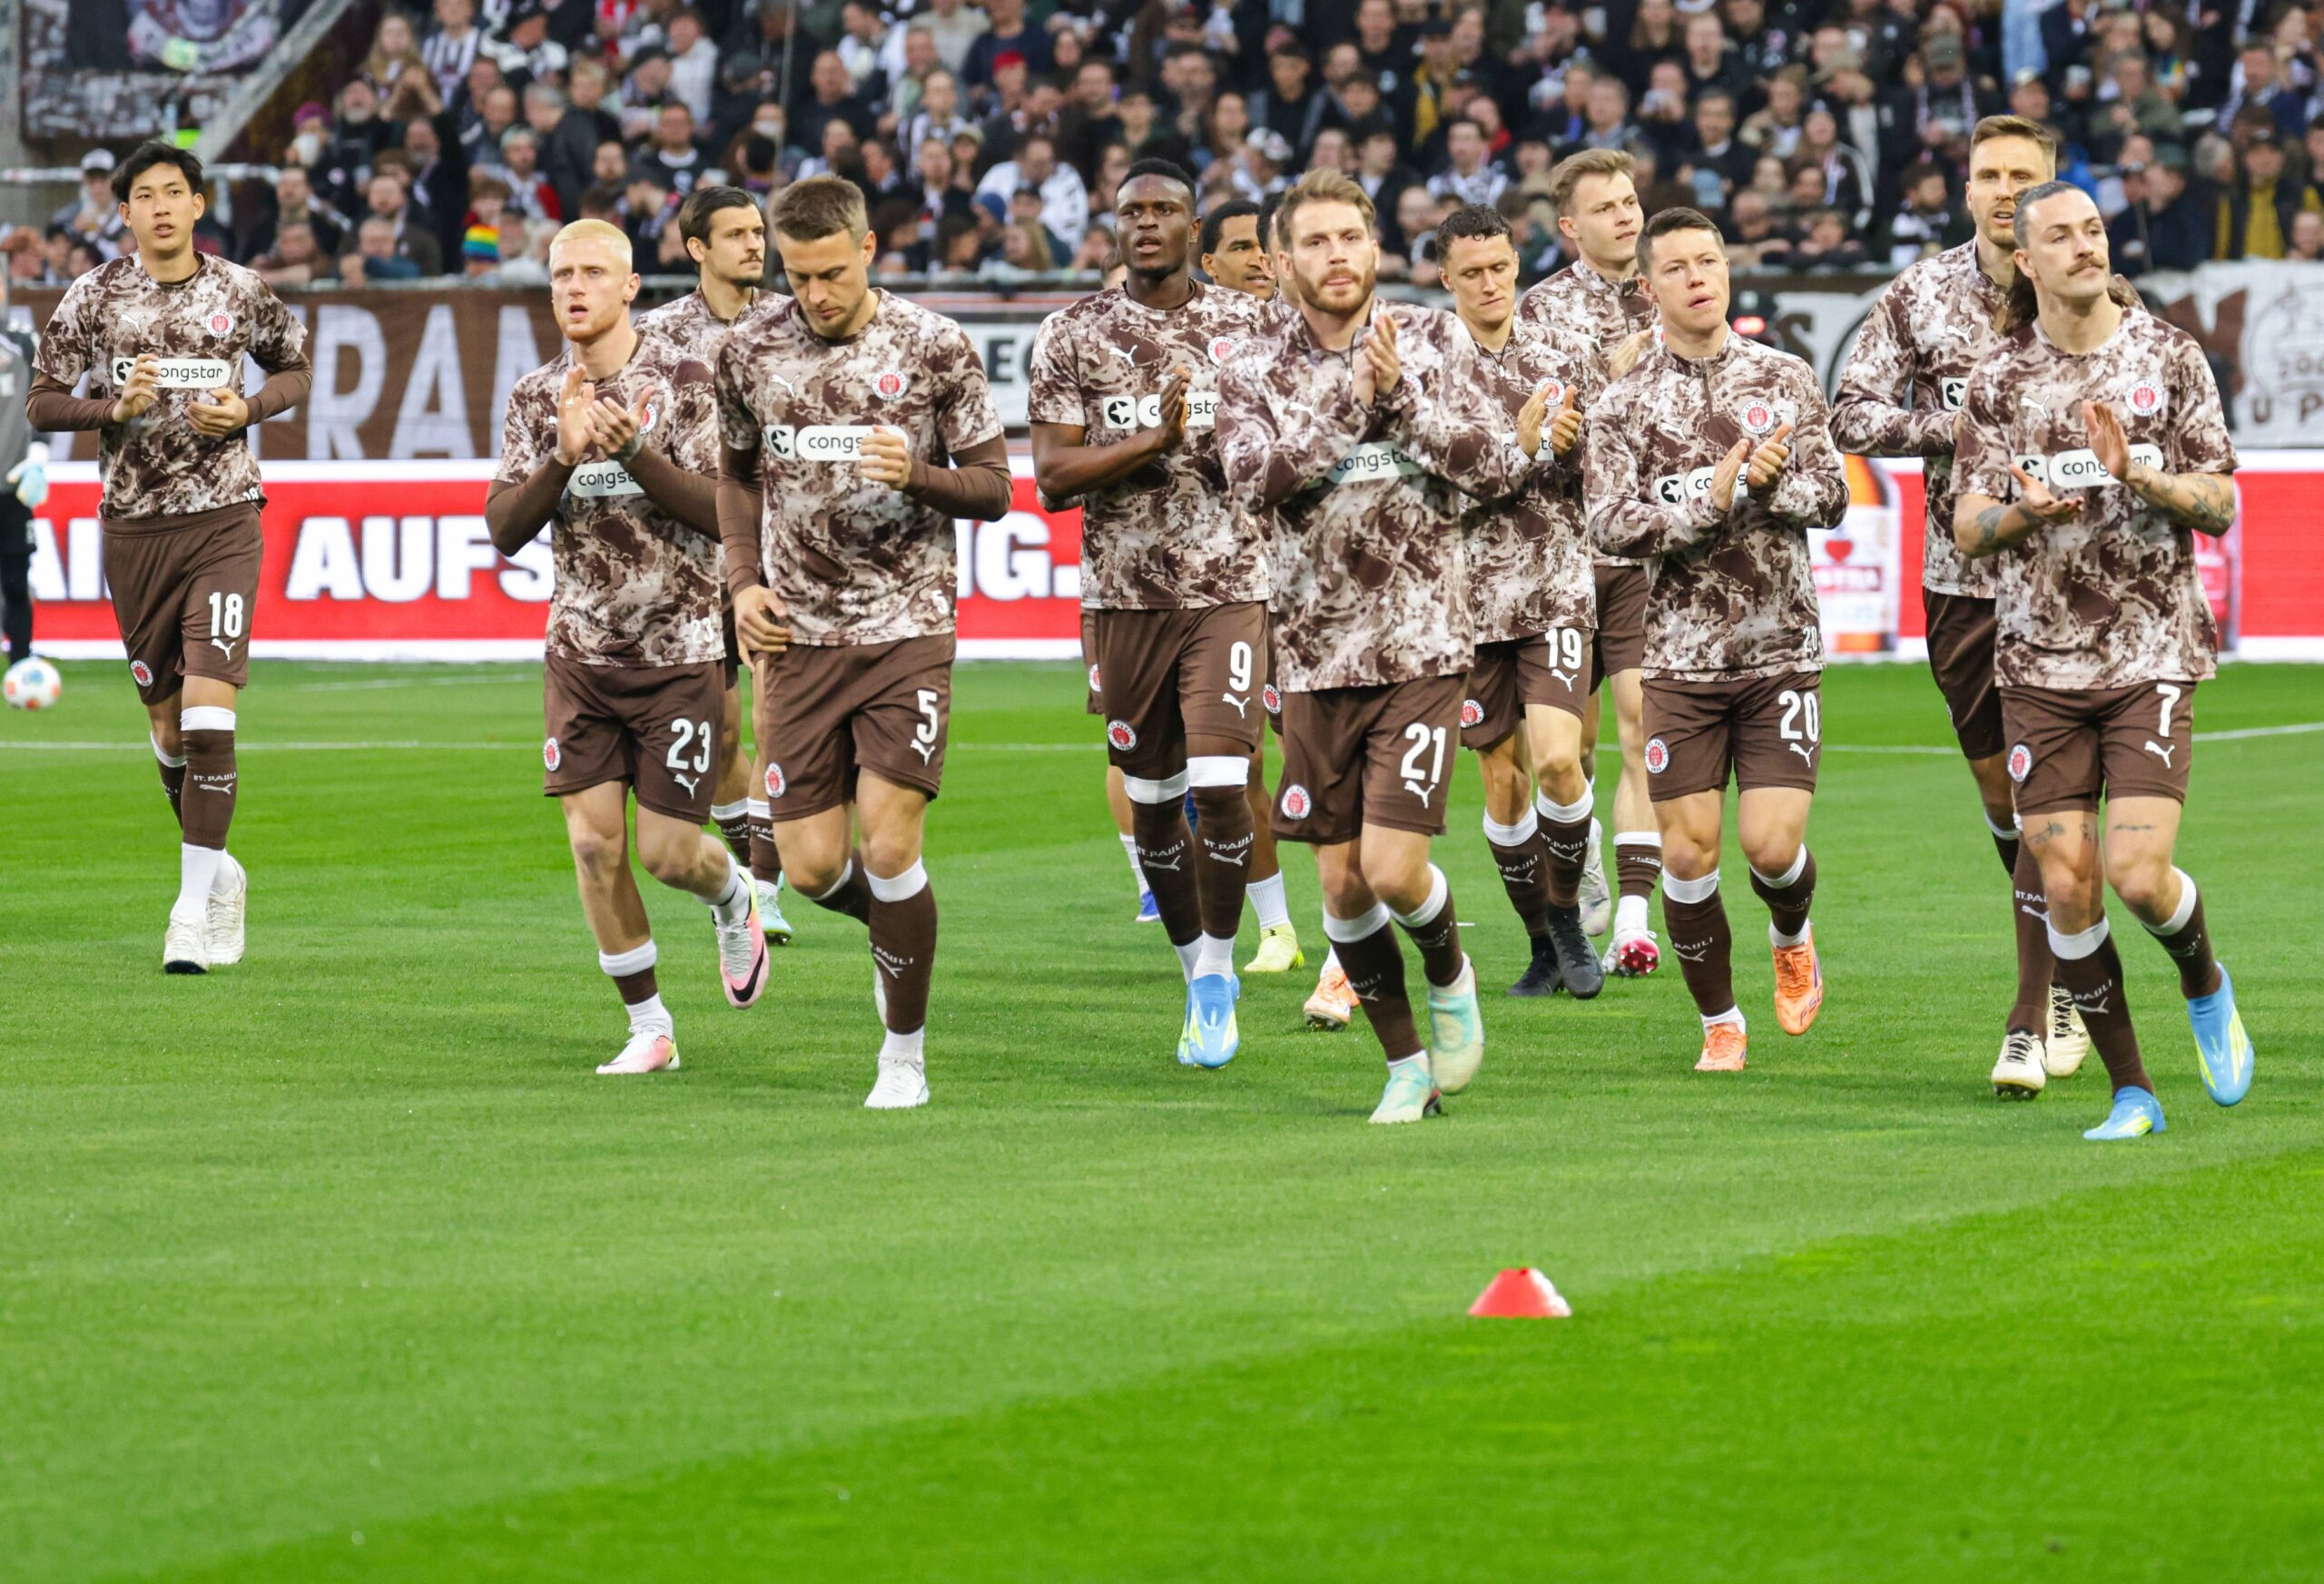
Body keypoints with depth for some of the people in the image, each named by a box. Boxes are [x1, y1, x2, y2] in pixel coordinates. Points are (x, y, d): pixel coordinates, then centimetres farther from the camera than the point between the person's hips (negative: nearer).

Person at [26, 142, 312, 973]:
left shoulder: (239, 291, 3)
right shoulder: (94, 295, 2)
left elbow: (295, 368, 17)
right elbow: (42, 401, 4)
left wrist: (247, 409, -4)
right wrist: (116, 408, -14)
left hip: (223, 521, -2)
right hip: (133, 524, 2)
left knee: (209, 721, -15)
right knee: (168, 729, 8)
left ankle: (194, 907, -12)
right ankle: (219, 871, 30)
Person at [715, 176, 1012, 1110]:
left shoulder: (935, 349, -5)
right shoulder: (750, 349, 3)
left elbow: (993, 489, -1)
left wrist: (916, 474, -21)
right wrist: (744, 581, 4)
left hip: (906, 628, -3)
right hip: (799, 636, 3)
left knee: (889, 846, -12)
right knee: (812, 867, -2)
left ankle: (905, 1054, 5)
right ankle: (895, 927, 33)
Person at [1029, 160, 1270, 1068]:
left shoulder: (1247, 325, 6)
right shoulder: (1071, 336, 3)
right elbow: (1052, 476, -4)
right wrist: (1156, 439, -15)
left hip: (1230, 586, -1)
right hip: (1127, 592, 1)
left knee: (1218, 784, -15)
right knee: (1152, 801, 6)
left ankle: (1218, 971, 3)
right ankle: (1202, 983, 23)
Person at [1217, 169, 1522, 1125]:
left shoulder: (1431, 340, 1)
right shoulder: (1256, 372, 3)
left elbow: (1498, 470, -6)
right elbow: (1254, 482, -14)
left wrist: (1403, 395, -16)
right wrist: (1352, 403, -21)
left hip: (1420, 646, -2)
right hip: (1318, 654, 2)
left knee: (1394, 871, -12)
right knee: (1342, 886, 3)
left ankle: (1450, 974, 20)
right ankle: (1406, 1064, 20)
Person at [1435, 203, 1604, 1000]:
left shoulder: (1568, 352, 6)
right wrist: (1523, 439, -19)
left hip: (1557, 588, 0)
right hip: (1473, 595, 0)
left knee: (1557, 756, -17)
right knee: (1503, 777, 4)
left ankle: (1567, 912, 6)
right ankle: (1543, 947, 19)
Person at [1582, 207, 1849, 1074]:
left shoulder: (1785, 377, 6)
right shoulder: (1623, 405, 1)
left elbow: (1832, 494, 1)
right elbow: (1612, 525, -9)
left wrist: (1767, 487, -18)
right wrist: (1715, 500, -19)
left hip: (1782, 652, 0)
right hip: (1682, 655, 0)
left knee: (1773, 844, -9)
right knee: (1688, 849, -3)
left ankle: (1792, 939, 26)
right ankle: (1719, 1021, 15)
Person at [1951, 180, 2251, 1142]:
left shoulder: (2169, 356, 2)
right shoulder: (1999, 380, 5)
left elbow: (2220, 503, 2)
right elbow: (1967, 528, 5)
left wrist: (2137, 475, -16)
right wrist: (2024, 513, -17)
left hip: (2153, 654, -2)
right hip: (2040, 663, 2)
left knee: (2136, 874, -13)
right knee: (2067, 885, -3)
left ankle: (2205, 987, 20)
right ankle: (2130, 1091, 9)